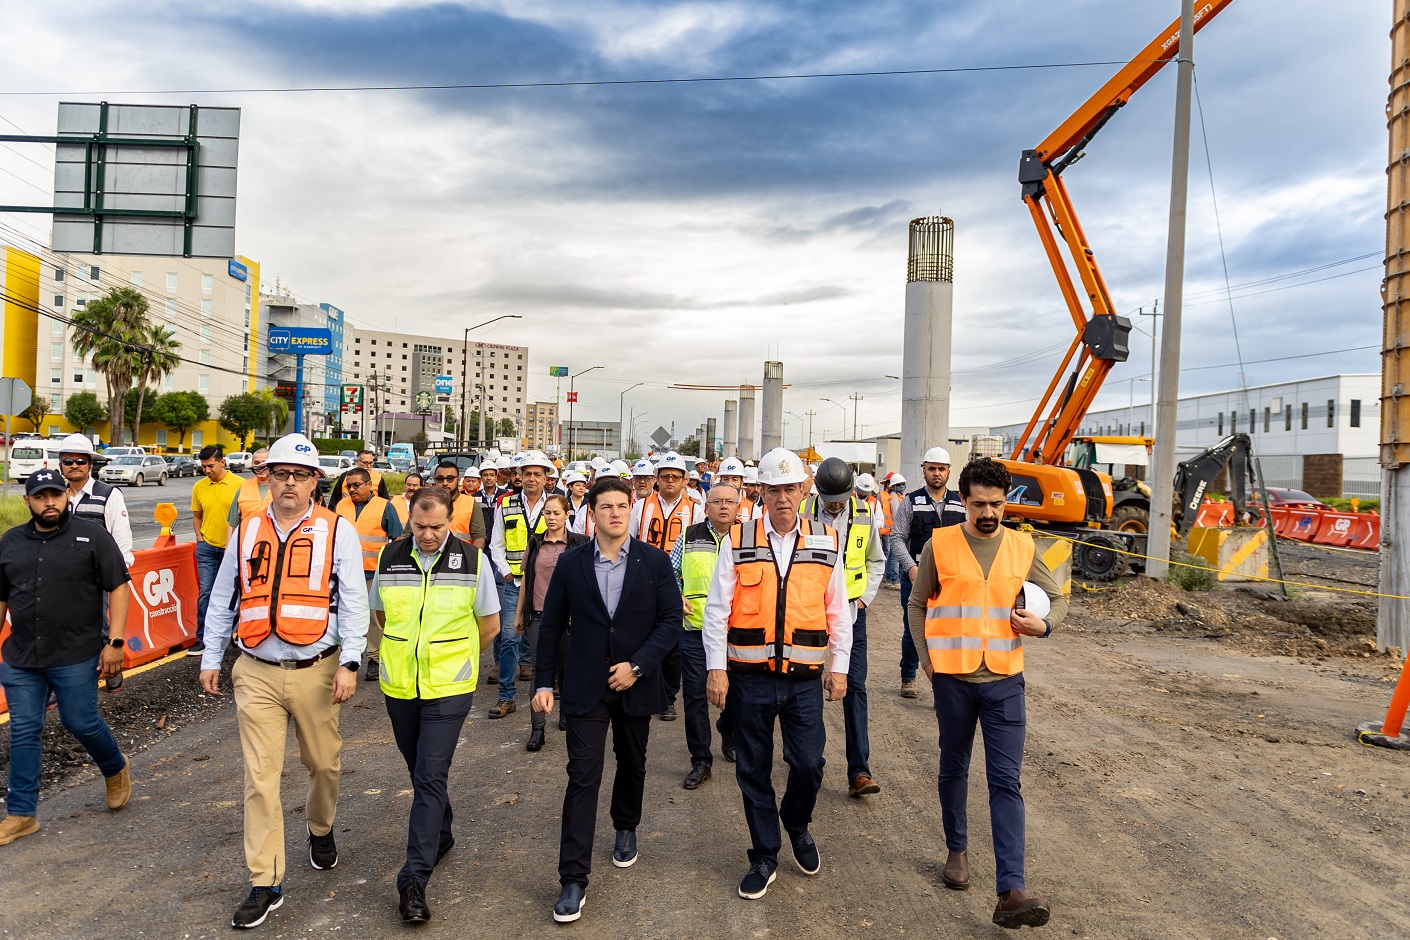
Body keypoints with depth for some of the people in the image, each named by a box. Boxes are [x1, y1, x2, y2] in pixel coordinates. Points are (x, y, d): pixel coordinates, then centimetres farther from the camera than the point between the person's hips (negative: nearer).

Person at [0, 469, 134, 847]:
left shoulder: (92, 536, -4)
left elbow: (117, 587, -7)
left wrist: (115, 642, -12)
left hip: (76, 656, -4)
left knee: (81, 722, 2)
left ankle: (115, 770, 32)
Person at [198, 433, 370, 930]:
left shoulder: (337, 531, -3)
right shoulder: (246, 532, 6)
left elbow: (353, 602, -6)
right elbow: (223, 600, 14)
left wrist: (349, 663, -12)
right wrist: (210, 659, 14)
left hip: (315, 671, -1)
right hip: (256, 673, 2)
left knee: (323, 762, 14)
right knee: (260, 777, 1)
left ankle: (320, 829, 44)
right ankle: (265, 883, 11)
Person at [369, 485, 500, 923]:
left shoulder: (472, 560, -9)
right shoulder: (389, 558, -1)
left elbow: (489, 624, 1)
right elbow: (379, 614, 15)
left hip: (449, 688, -4)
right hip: (399, 686, 4)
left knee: (430, 777, -6)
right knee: (421, 771, 19)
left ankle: (414, 879, 0)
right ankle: (441, 833, 42)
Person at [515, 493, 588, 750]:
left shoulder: (579, 543, -2)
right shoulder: (535, 543, 7)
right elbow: (526, 580, 12)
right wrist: (519, 614, 13)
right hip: (538, 616, 1)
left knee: (566, 666, 11)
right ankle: (537, 728, -1)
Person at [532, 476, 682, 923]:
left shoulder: (655, 561, -5)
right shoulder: (570, 563, -4)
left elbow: (671, 620, -6)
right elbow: (551, 625, 2)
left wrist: (637, 665, -15)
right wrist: (543, 682, 1)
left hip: (636, 684, 1)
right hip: (586, 686, -1)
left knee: (632, 764, 20)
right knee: (583, 777, -4)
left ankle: (626, 828, 47)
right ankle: (573, 878, 3)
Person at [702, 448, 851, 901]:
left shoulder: (826, 544, 2)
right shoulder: (738, 541, -2)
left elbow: (838, 612, 7)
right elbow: (716, 610, -2)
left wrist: (839, 667, 3)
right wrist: (716, 669, -7)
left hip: (804, 678, 1)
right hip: (749, 677, 0)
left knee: (808, 764, 2)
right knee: (754, 770, 9)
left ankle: (797, 824, 34)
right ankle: (765, 856, 28)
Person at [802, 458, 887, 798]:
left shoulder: (864, 515, -1)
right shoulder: (803, 513, -8)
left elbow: (876, 561, 12)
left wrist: (865, 597, 2)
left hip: (851, 610, 1)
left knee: (854, 687, -4)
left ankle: (859, 773, -3)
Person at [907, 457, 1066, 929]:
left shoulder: (1023, 547, 1)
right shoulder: (939, 544, -4)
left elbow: (1057, 598, 13)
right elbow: (918, 603, 5)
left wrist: (1045, 624, -8)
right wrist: (927, 656, -3)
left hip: (1005, 680, 1)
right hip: (952, 678, 0)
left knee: (1006, 782, -3)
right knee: (954, 769, 15)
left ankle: (1010, 892, -4)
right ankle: (957, 849, 37)